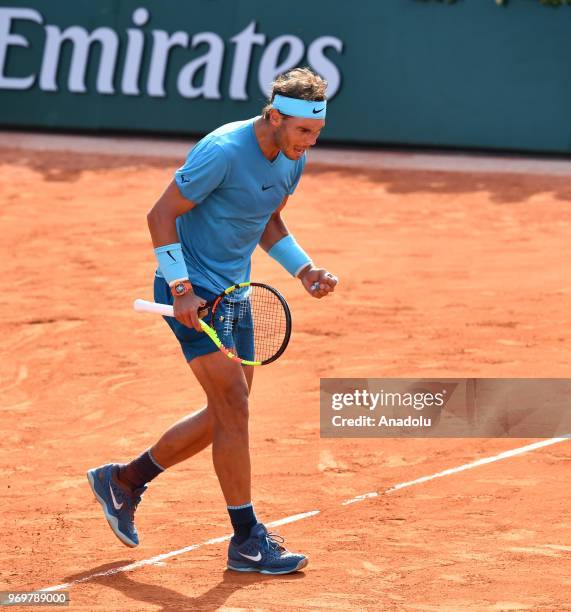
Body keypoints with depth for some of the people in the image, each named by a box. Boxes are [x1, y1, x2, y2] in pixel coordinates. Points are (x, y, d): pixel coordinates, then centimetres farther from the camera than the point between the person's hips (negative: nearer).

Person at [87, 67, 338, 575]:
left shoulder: (293, 159, 2)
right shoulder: (223, 151, -23)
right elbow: (161, 214, -18)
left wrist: (305, 270, 3)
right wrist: (181, 289, -22)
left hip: (233, 290, 9)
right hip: (192, 292, -9)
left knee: (228, 414, 11)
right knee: (234, 406, -12)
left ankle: (123, 480, 27)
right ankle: (247, 541, -6)